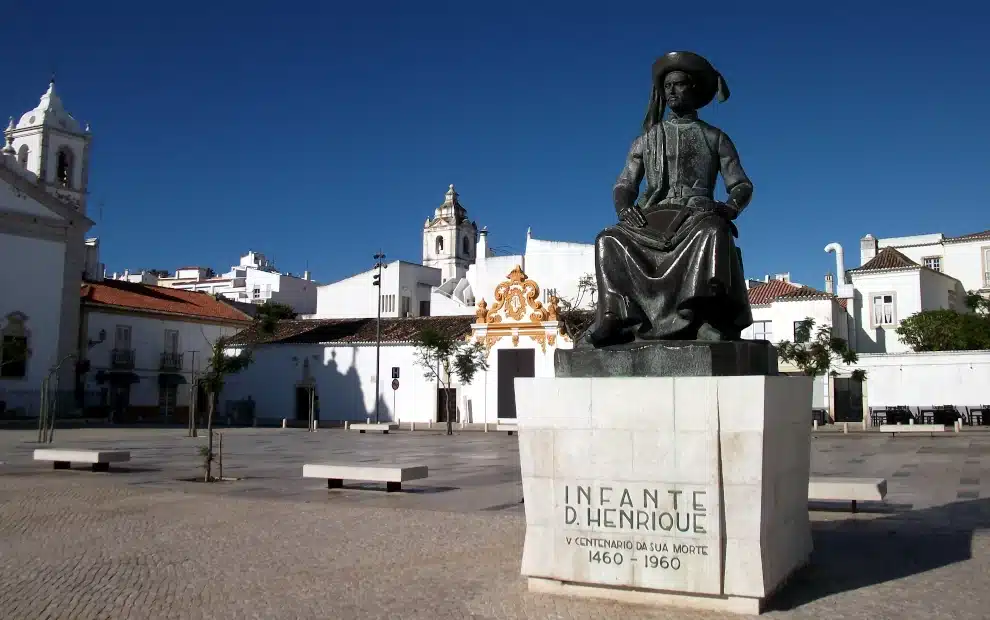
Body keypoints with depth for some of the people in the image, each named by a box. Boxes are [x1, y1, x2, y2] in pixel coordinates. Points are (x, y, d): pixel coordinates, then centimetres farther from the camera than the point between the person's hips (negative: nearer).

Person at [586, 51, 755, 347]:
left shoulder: (715, 138, 18)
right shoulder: (647, 140, 23)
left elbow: (742, 185, 13)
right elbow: (624, 186, 16)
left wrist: (730, 206, -11)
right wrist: (624, 208, -9)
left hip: (698, 216, -2)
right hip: (652, 219, 2)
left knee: (714, 232, -40)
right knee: (610, 240, -30)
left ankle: (710, 321, -53)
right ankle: (617, 318, -43)